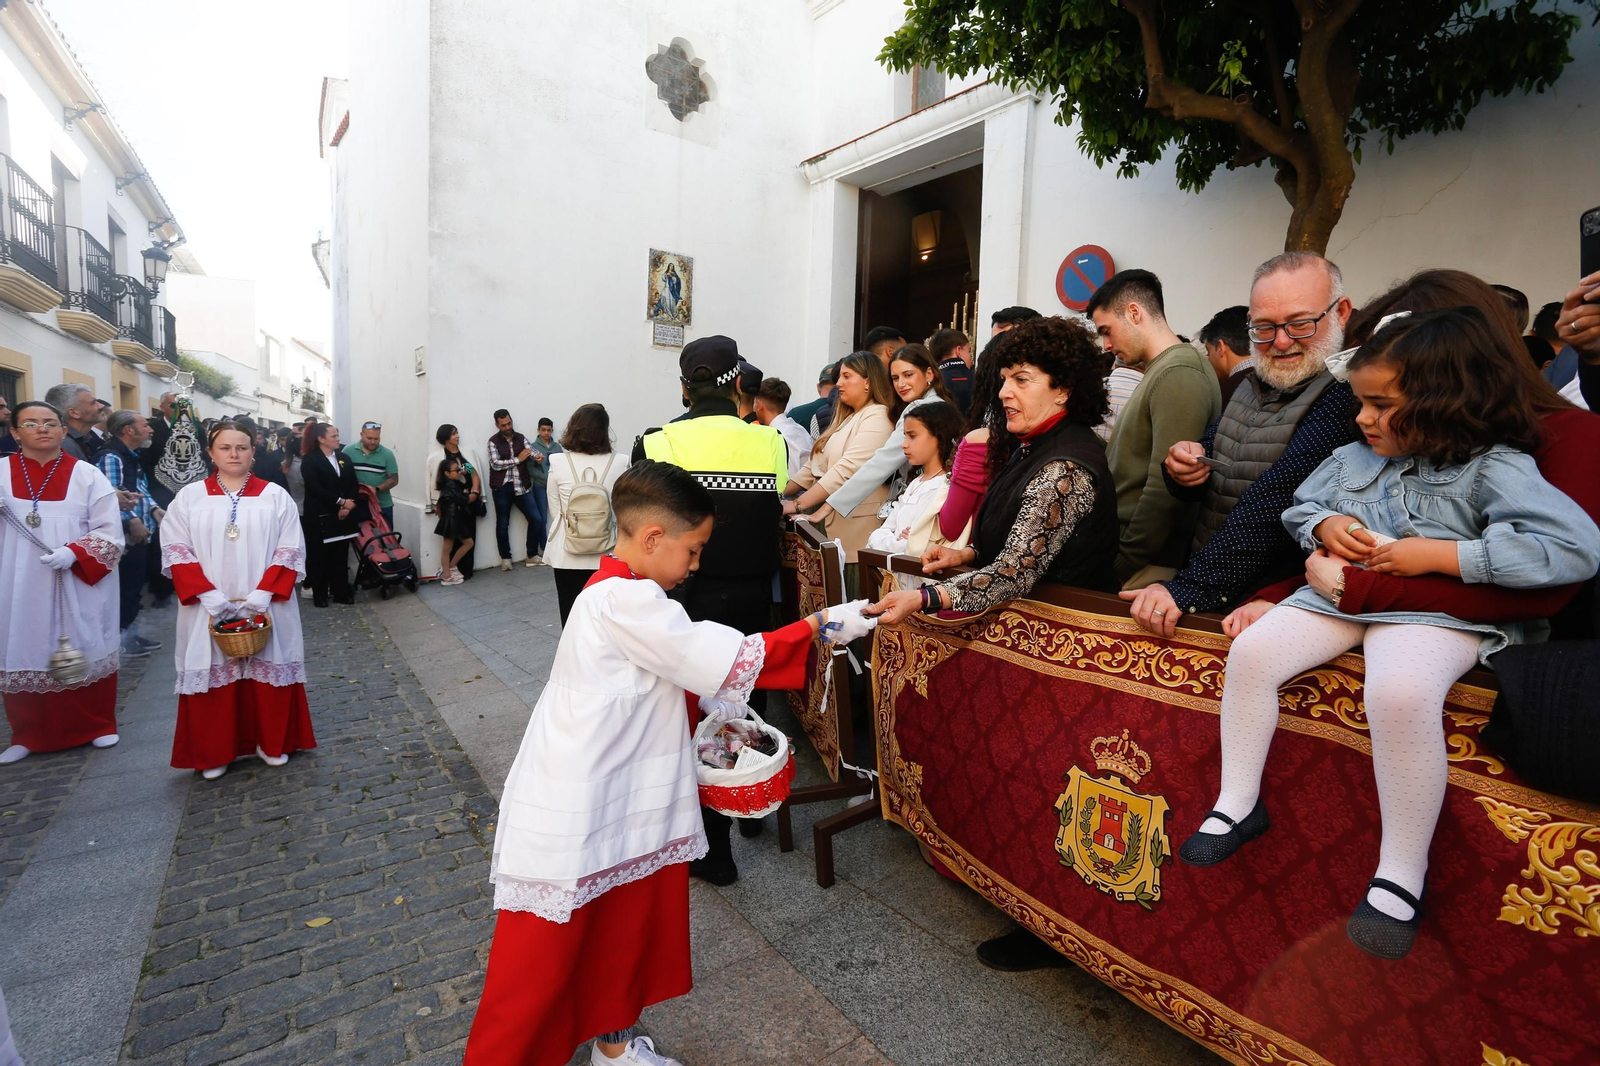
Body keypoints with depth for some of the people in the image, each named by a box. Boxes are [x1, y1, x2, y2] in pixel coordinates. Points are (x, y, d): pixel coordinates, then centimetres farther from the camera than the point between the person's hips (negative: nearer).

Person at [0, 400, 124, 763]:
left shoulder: (87, 475, -1)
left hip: (78, 587, -2)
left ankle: (98, 726, 23)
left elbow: (109, 533, -4)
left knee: (85, 653, 7)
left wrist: (74, 553, -19)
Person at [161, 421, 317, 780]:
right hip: (209, 610, 1)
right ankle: (213, 753, 22)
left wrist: (263, 594, -14)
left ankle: (272, 743, 22)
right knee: (212, 676, 6)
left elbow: (290, 551, -2)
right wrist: (209, 595, -14)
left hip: (265, 608, 0)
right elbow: (176, 551, -1)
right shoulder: (189, 496, 4)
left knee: (268, 672, 7)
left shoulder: (275, 496, 2)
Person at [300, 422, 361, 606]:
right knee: (321, 555, 3)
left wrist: (348, 506, -10)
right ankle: (319, 594, 12)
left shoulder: (344, 458, 12)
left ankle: (341, 592, 12)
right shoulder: (310, 461, -3)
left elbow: (354, 486, 5)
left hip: (343, 515, 4)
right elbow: (315, 489, -14)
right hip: (321, 516, -4)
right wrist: (340, 501, -16)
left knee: (341, 555, 6)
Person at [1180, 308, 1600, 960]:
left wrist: (1436, 554, -17)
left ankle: (1401, 874, -15)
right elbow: (1298, 507, 26)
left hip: (1432, 611, -6)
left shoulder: (1494, 467, -4)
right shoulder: (1352, 457, 14)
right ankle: (1238, 804, -2)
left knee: (1399, 694, -35)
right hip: (1338, 594, 6)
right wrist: (1324, 526, 1)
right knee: (1251, 651, -15)